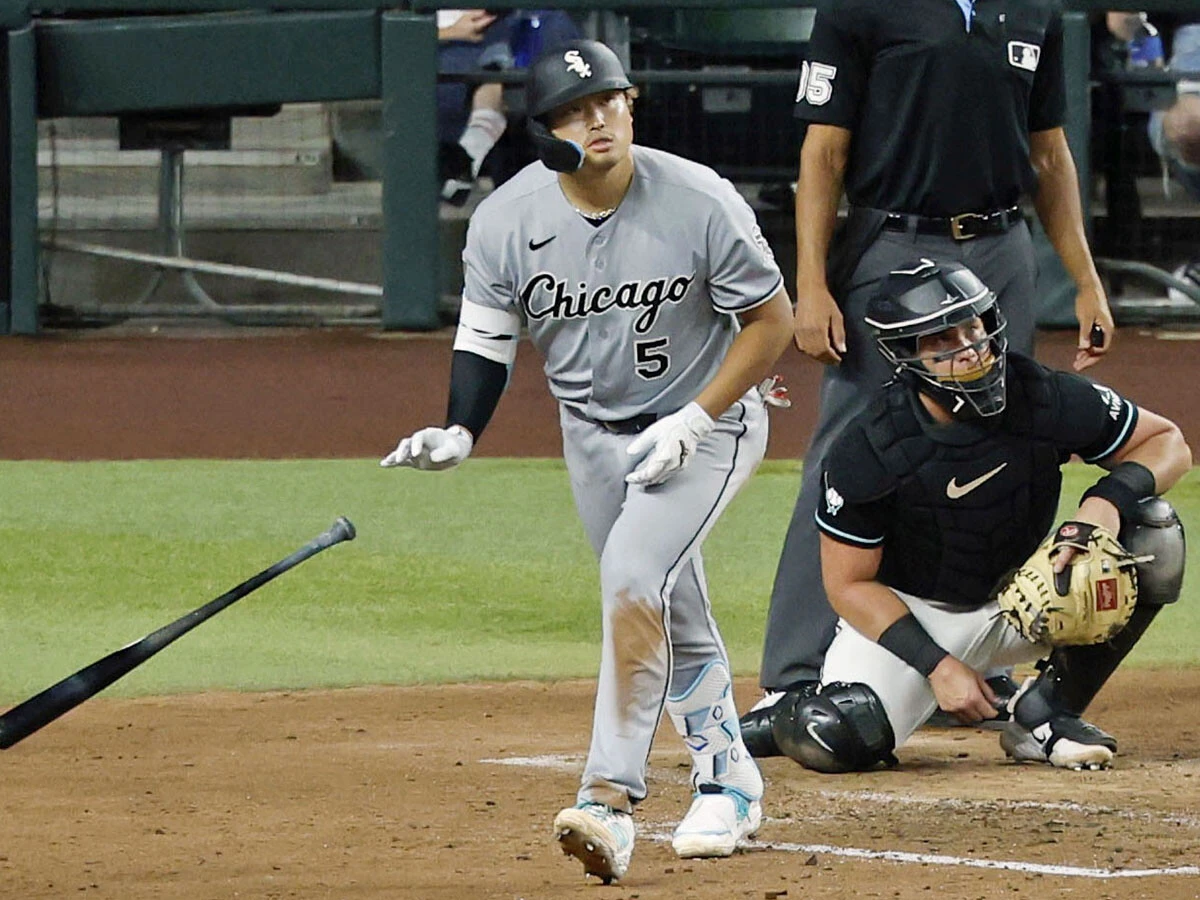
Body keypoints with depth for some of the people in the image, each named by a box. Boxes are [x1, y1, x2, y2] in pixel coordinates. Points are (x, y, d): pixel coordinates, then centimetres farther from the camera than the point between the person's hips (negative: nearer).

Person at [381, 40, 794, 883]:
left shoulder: (700, 203, -24)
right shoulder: (505, 221, -15)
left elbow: (771, 318, -13)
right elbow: (487, 336, -3)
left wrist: (693, 421, -20)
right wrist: (460, 433, -21)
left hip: (708, 421, -4)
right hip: (593, 430, 4)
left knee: (633, 582, -24)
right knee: (673, 610, 14)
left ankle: (610, 800, -26)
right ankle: (728, 782, 34)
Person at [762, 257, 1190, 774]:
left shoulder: (1046, 399, -17)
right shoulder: (867, 452, -21)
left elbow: (1169, 443, -7)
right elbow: (849, 584, -12)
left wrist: (1109, 499, -28)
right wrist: (938, 666, -22)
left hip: (1021, 602, 3)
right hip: (910, 614, -3)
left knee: (1151, 532, -20)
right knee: (830, 741, -29)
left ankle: (1045, 714, -8)